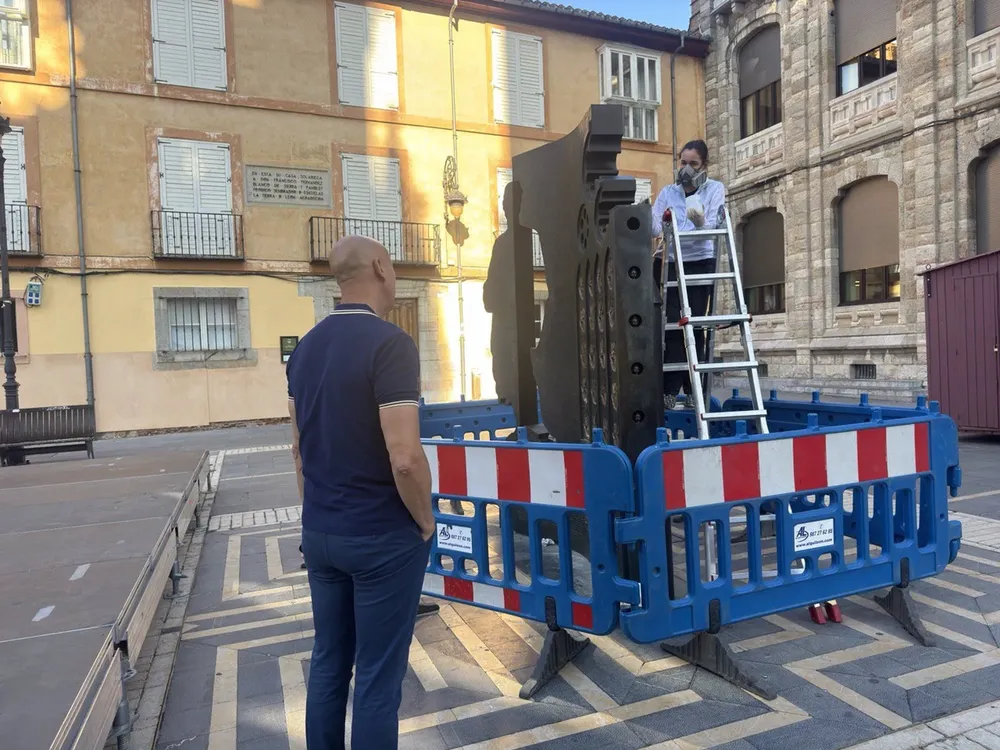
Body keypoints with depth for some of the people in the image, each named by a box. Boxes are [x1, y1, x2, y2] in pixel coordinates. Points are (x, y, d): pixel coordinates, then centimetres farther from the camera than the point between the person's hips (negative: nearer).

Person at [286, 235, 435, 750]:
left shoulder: (305, 348, 6)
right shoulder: (389, 343, -20)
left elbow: (299, 448, 12)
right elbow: (404, 458, -26)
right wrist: (425, 521, -9)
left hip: (319, 535, 7)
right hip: (383, 537, -7)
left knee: (328, 663, 19)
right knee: (378, 676, 7)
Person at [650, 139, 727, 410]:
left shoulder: (715, 189, 3)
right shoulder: (668, 192, 8)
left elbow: (713, 226, -13)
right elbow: (653, 228, -7)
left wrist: (701, 222, -35)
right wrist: (662, 221, -30)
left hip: (700, 264, -1)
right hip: (670, 263, 1)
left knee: (694, 326, -5)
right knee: (673, 326, -7)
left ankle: (694, 390, 8)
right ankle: (670, 390, -6)